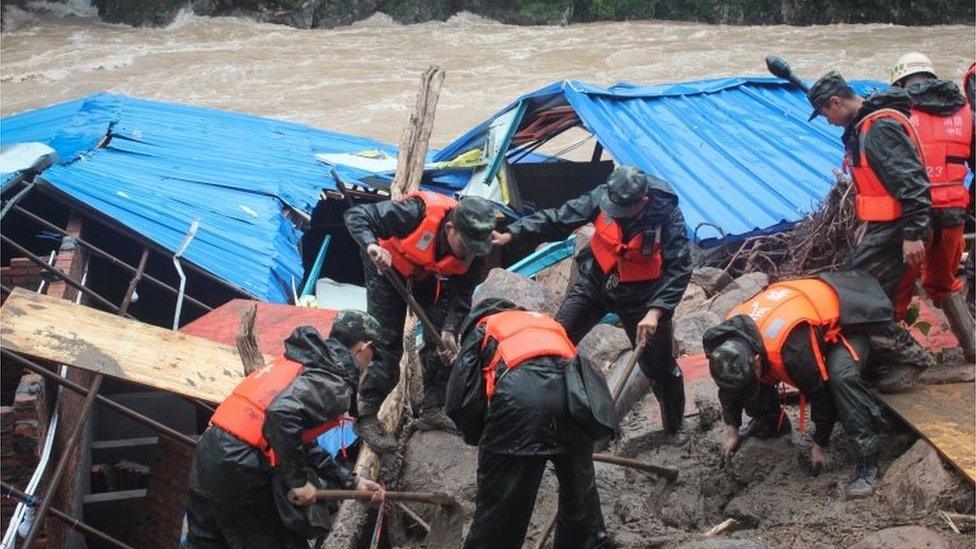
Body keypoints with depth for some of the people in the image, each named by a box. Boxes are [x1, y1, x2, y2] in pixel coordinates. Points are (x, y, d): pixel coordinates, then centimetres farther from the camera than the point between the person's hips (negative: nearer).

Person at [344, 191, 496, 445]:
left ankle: (433, 410, 14)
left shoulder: (475, 248, -26)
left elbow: (461, 294, -14)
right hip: (388, 268, -5)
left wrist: (449, 330, -27)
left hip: (430, 278, 5)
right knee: (387, 341, -9)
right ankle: (365, 416, 0)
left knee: (441, 341, 0)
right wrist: (372, 246, -55)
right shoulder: (418, 213, -41)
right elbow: (356, 215, -37)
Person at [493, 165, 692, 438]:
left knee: (659, 365, 8)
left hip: (640, 295, -3)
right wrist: (511, 234, -18)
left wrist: (655, 312, -35)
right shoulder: (602, 196, -19)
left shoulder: (667, 216, -27)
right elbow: (560, 218, -12)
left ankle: (674, 427, 33)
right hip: (596, 282, 3)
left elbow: (679, 270, -25)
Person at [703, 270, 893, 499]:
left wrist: (820, 445, -15)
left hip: (845, 325, -7)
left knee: (842, 377, -37)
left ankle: (867, 460, -29)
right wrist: (731, 430, 2)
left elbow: (820, 393, -28)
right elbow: (728, 385, -1)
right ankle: (771, 427, 21)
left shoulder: (792, 347, -43)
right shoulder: (728, 335, -22)